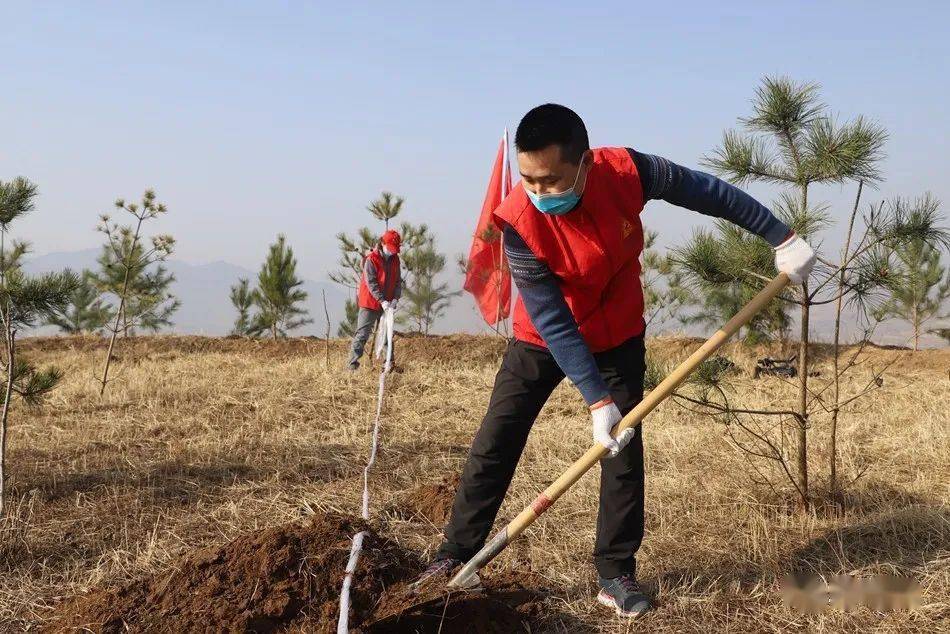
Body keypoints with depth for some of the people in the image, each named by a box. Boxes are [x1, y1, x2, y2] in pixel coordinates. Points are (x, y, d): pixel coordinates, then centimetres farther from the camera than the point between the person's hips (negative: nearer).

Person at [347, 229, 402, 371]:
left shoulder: (395, 259, 4)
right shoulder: (371, 260, -15)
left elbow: (398, 280, 6)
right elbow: (371, 283, -20)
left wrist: (395, 298, -10)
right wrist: (382, 301, -27)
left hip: (387, 304, 6)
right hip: (370, 303, -6)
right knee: (362, 333, -8)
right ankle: (353, 362, -8)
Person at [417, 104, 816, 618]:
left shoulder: (625, 172, -27)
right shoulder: (520, 222, -31)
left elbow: (709, 192, -12)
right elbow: (553, 322, -30)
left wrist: (782, 238, -8)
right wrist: (596, 399, -34)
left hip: (618, 338, 2)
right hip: (543, 340, -1)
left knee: (624, 452, 0)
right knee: (494, 445, -3)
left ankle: (615, 573, 11)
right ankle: (455, 556, 10)